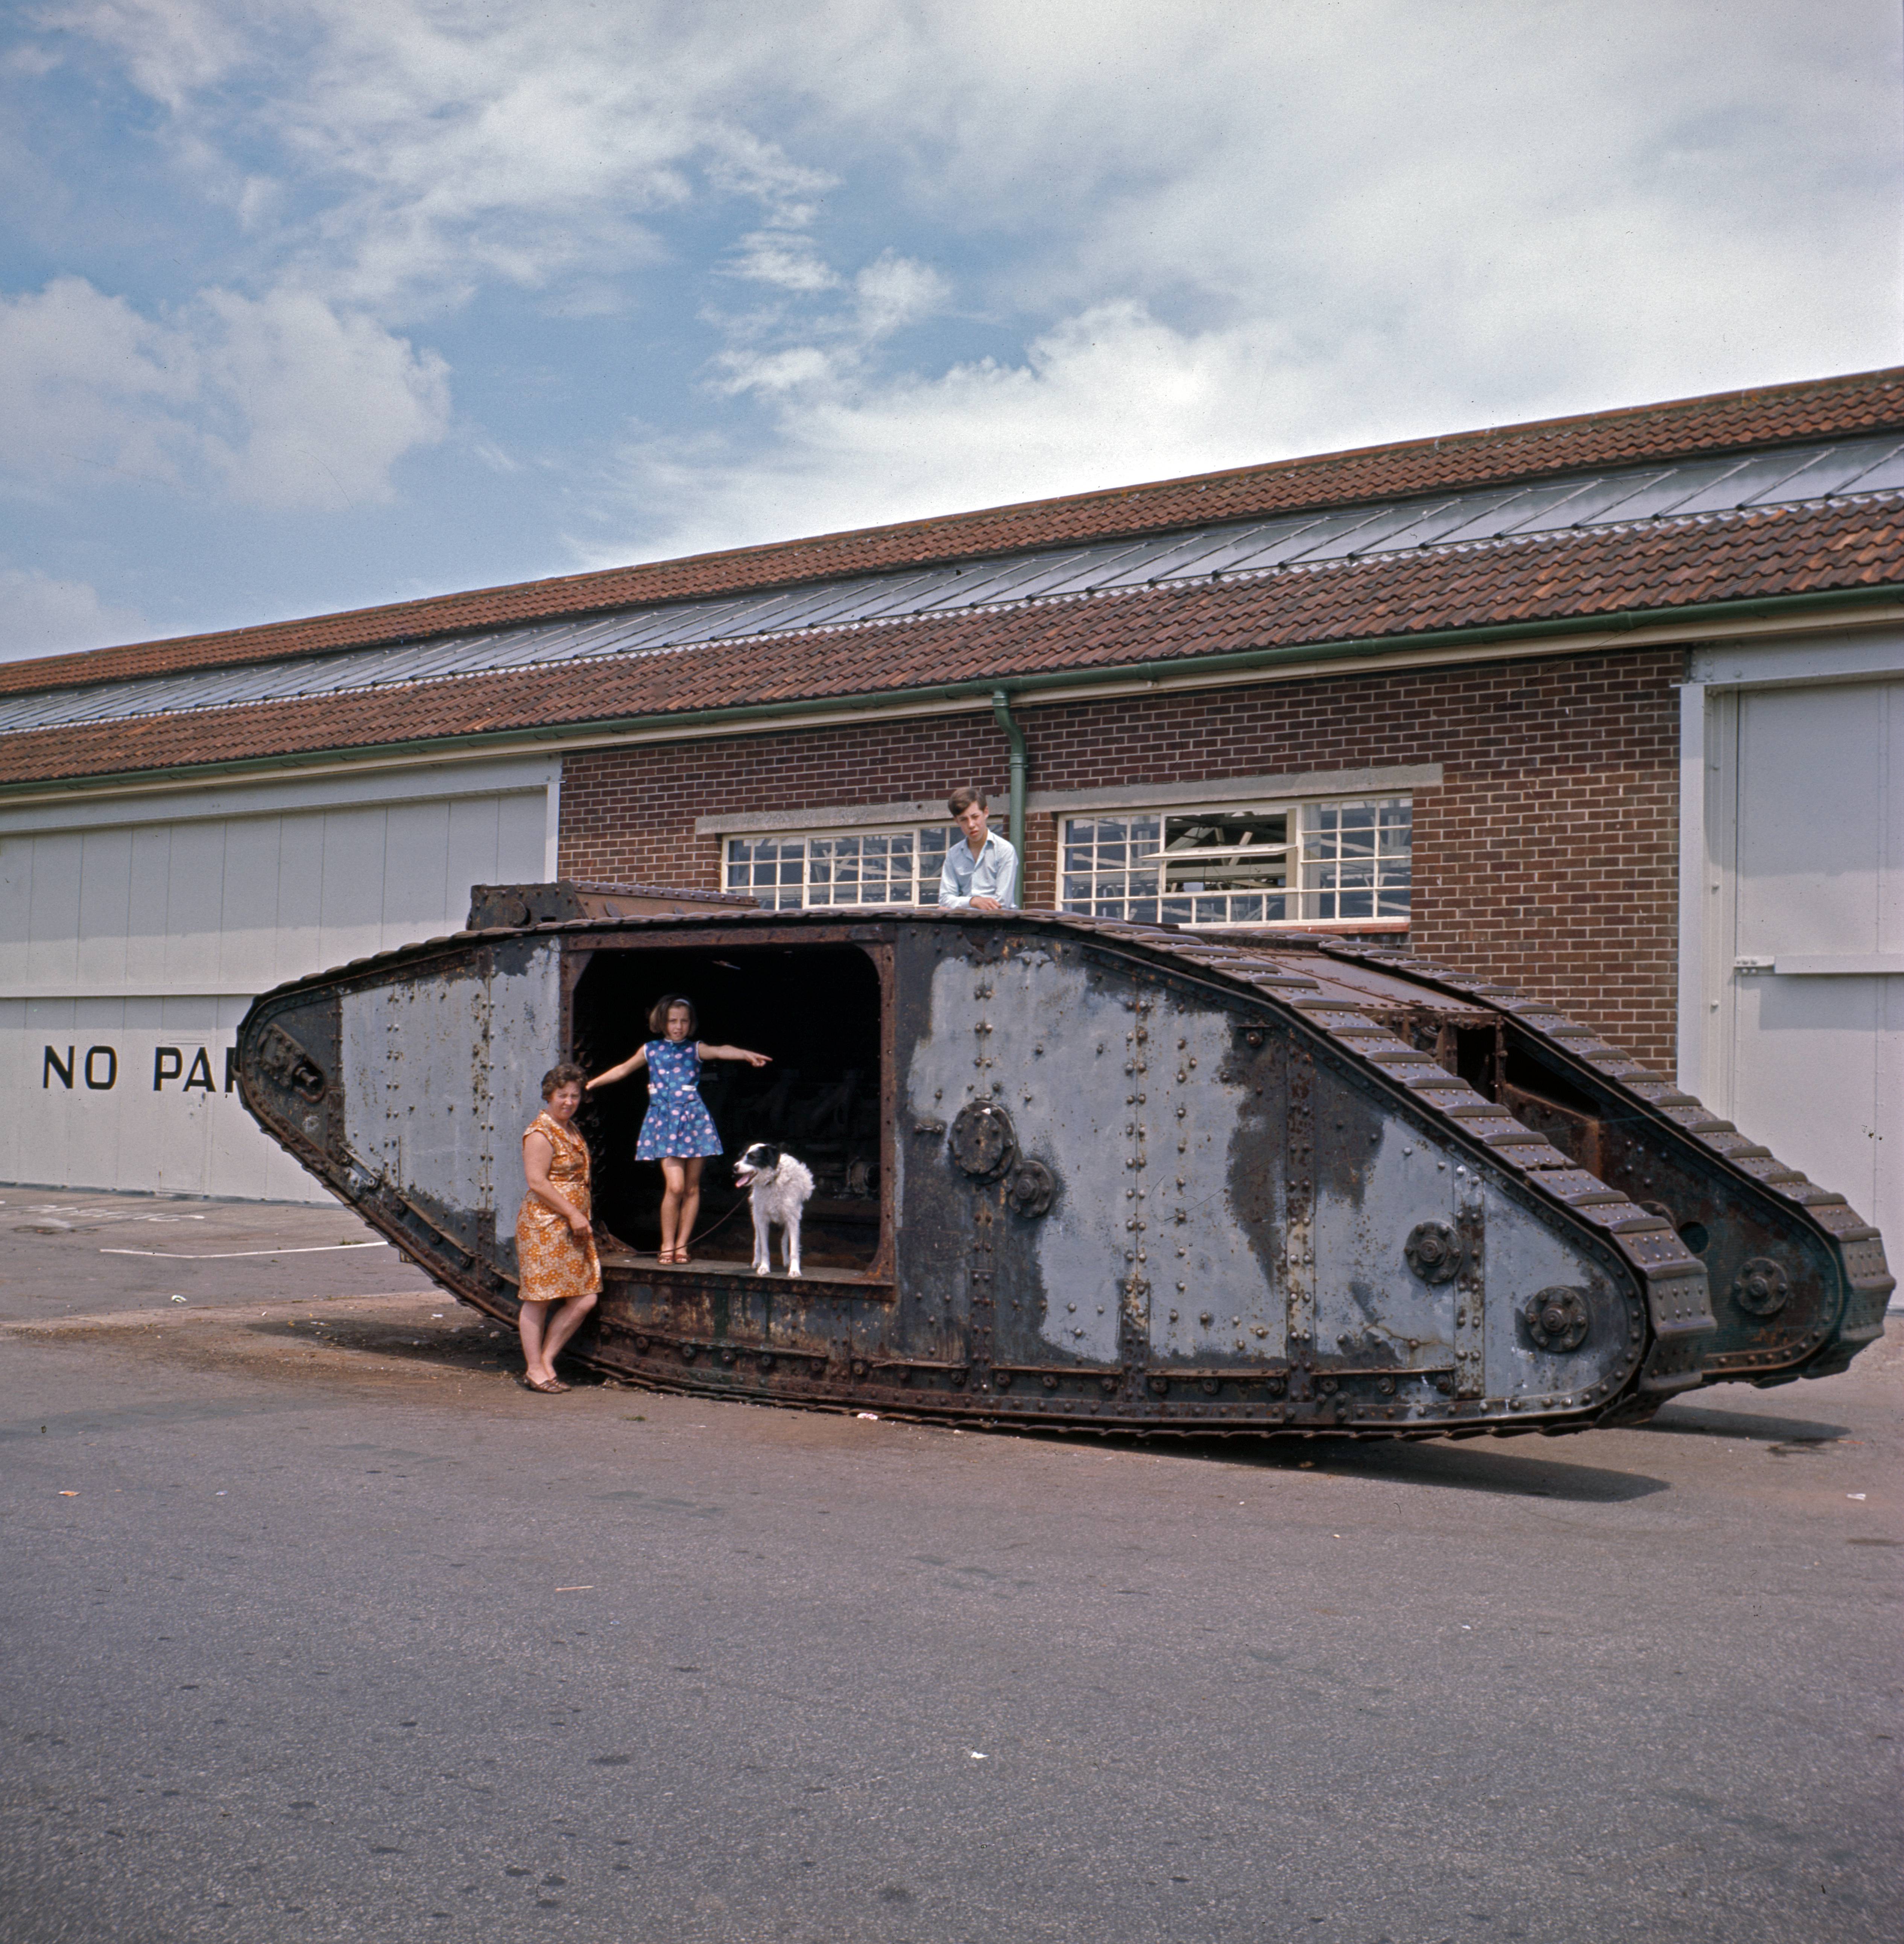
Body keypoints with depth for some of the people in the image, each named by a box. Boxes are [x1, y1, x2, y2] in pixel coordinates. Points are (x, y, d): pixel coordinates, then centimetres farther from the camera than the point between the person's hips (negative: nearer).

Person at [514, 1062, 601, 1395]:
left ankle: (545, 1360, 13)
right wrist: (573, 1214, -16)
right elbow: (537, 1182, -17)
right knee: (539, 1299, -2)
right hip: (545, 1226, -9)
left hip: (573, 1228, 9)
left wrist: (584, 1216, 17)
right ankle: (534, 1370, 7)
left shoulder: (571, 1130, 18)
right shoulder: (540, 1134, -10)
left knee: (585, 1299, 3)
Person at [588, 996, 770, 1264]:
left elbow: (720, 1051, -18)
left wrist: (746, 1054, -37)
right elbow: (623, 1070, 22)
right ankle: (667, 1244, 2)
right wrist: (590, 1084, 27)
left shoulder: (695, 1049, 3)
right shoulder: (651, 1050, 8)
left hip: (694, 1120, 1)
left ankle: (682, 1245, 13)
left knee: (692, 1187, 3)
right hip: (664, 1120, -1)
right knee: (675, 1186, -12)